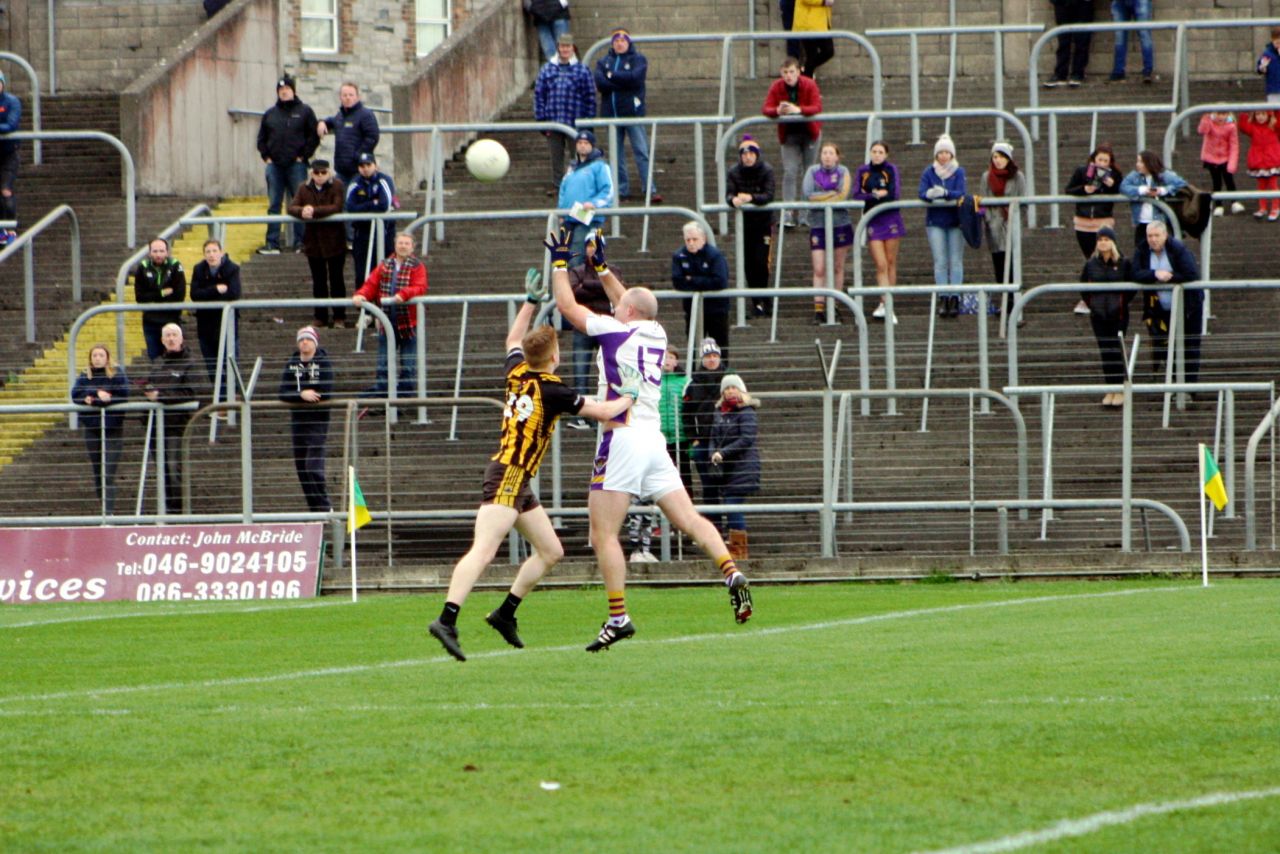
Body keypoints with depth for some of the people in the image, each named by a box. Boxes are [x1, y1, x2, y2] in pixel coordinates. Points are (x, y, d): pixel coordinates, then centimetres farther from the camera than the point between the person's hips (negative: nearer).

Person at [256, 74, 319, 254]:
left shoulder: (304, 112, 2)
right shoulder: (270, 114, 11)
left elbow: (314, 137, 0)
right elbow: (262, 138, 17)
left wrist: (303, 156, -6)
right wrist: (266, 156, 4)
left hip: (296, 165, -3)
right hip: (275, 165, 3)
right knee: (274, 205, 3)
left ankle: (300, 242, 5)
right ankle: (272, 244, 4)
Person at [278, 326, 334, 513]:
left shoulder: (323, 363, -6)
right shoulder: (291, 364, 7)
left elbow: (326, 393, -15)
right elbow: (282, 394, -1)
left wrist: (300, 396, -9)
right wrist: (302, 395, -18)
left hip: (318, 421, -5)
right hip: (298, 420, 5)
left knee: (313, 466, -15)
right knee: (301, 468, 6)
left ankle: (325, 507, -7)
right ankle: (314, 509, 14)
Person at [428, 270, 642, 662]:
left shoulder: (517, 373, 9)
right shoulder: (552, 391, -11)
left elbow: (514, 339, 33)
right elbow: (604, 411, -5)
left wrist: (531, 300, 38)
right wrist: (628, 396, 14)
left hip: (518, 481, 10)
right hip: (509, 477, -10)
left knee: (550, 552, 18)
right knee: (483, 551, -23)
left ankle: (505, 613, 20)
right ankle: (446, 620, -36)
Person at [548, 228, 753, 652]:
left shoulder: (614, 330, -3)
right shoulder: (656, 334, 15)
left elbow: (567, 305, 7)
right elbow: (630, 302, 37)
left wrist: (559, 263, 21)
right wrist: (601, 265, 43)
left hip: (623, 438, -7)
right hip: (655, 439, 7)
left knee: (603, 534, -5)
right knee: (689, 519, 2)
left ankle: (618, 616, -13)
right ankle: (731, 572, -20)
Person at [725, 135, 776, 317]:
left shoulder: (766, 170, -10)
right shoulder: (734, 172, -3)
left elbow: (768, 196, -19)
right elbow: (728, 194, -11)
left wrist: (751, 198, -36)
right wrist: (733, 200, -35)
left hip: (764, 221, -3)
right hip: (744, 222, 3)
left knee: (761, 261, -12)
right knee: (748, 263, 2)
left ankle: (762, 299, 0)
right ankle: (756, 301, 12)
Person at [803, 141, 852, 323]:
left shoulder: (843, 171, 1)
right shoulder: (813, 171, 3)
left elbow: (844, 196, -12)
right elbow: (807, 193, -10)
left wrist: (820, 198, -11)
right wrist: (832, 194, -11)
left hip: (840, 224, 1)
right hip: (818, 224, -1)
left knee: (837, 267, 9)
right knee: (819, 269, -7)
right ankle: (818, 309, -7)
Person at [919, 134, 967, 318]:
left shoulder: (959, 171, 2)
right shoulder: (928, 172, 4)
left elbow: (961, 193, -11)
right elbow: (923, 194, -6)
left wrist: (945, 193, -30)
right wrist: (930, 194, -30)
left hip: (955, 220, 0)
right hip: (935, 221, 0)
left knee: (956, 261, -2)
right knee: (940, 261, -5)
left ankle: (955, 299, -2)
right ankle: (943, 298, -4)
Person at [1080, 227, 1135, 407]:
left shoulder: (1123, 264, -2)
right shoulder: (1091, 264, 6)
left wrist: (1122, 302, -4)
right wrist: (1091, 302, 5)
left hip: (1118, 314, -3)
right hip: (1098, 315, 3)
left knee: (1117, 351, -5)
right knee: (1104, 352, 4)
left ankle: (1119, 390, 1)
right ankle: (1110, 390, 10)